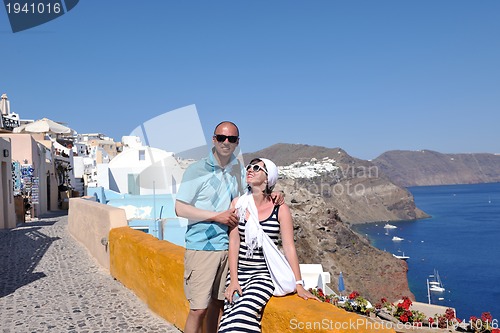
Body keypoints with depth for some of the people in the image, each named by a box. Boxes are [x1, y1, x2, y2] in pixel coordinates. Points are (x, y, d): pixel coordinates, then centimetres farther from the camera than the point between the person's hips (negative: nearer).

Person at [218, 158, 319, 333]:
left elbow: (289, 247, -3)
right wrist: (233, 280, -4)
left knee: (243, 311, -26)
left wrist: (299, 285, -7)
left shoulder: (280, 209, -2)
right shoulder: (238, 203, 5)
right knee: (230, 317, -16)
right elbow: (234, 242, 2)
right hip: (239, 271, 3)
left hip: (265, 274, -2)